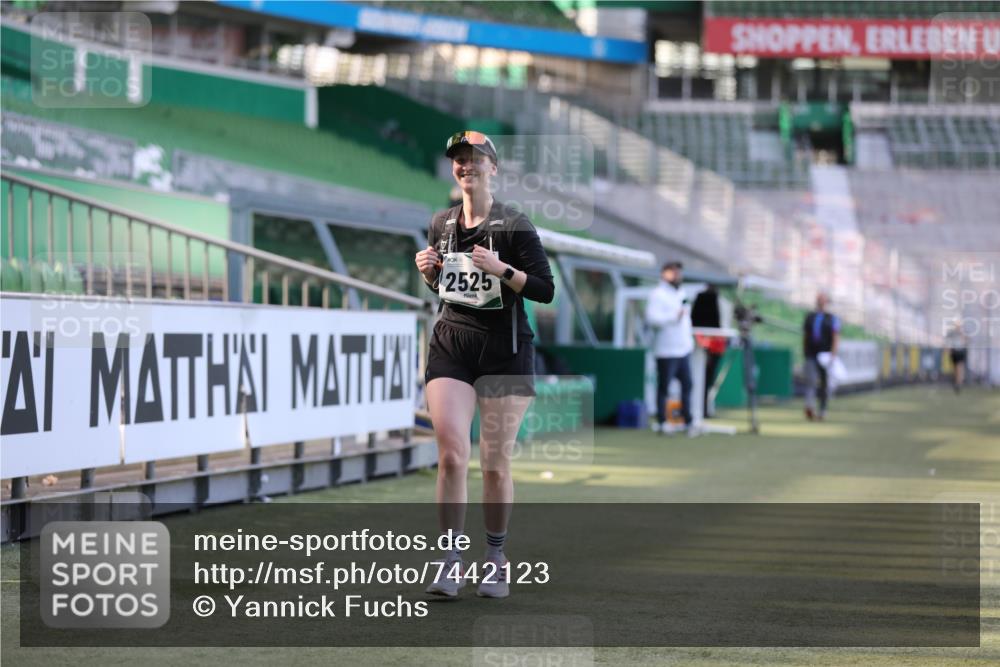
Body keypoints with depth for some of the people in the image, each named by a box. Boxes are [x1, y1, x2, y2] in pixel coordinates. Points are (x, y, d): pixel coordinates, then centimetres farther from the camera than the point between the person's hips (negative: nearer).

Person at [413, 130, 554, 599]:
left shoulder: (513, 224, -5)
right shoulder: (441, 224, 10)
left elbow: (546, 290, -9)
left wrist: (501, 270, -22)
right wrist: (428, 272, 2)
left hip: (504, 350, -3)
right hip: (451, 345, 3)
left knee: (496, 464, 1)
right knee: (451, 455, -11)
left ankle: (495, 562, 15)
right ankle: (449, 562, -7)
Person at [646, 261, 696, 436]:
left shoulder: (681, 294, 19)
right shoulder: (658, 294, -8)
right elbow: (651, 318, -21)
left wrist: (690, 341, 22)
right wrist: (674, 316, -22)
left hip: (683, 349, 8)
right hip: (666, 350, -8)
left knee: (687, 384, 3)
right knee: (664, 387, -2)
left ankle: (688, 421, 7)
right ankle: (661, 422, 5)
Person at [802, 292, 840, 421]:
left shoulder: (832, 318, 2)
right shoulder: (809, 317, 13)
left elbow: (836, 338, -6)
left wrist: (832, 355, -17)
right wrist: (804, 353, 14)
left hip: (825, 356, -1)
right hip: (811, 356, 1)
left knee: (824, 385, 7)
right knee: (810, 381, -17)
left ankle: (822, 410, 22)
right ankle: (810, 408, -34)